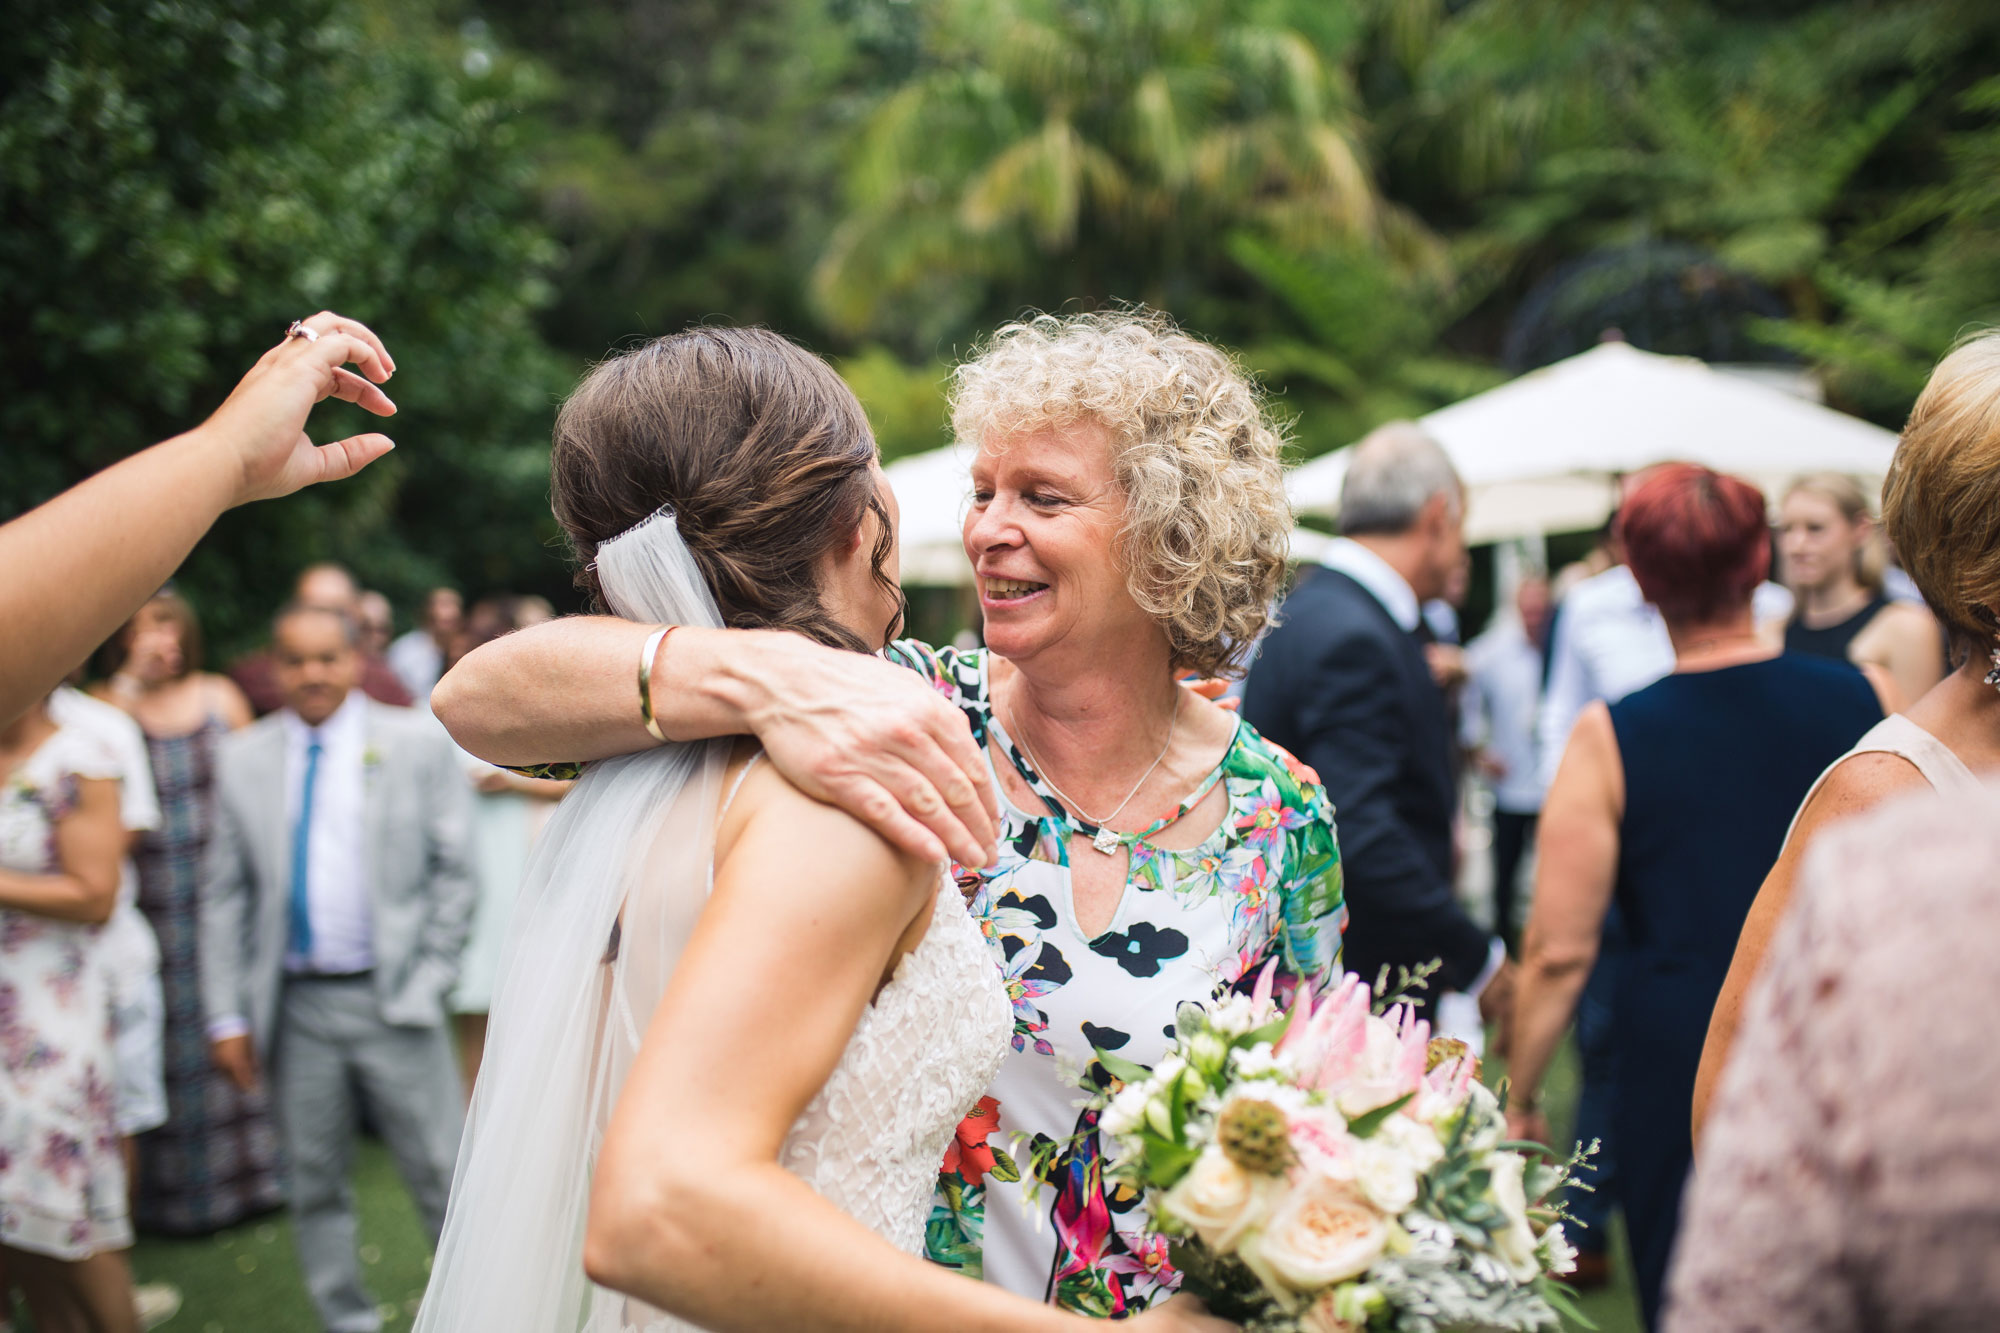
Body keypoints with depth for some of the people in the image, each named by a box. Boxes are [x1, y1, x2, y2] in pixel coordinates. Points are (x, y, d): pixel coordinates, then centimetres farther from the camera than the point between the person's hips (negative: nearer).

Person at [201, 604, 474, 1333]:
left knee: (445, 1177, 0)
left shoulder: (418, 743, 2)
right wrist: (227, 1014, 1)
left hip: (392, 999, -2)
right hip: (295, 1005, 2)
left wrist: (427, 981, -5)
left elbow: (453, 871, 2)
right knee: (315, 1186, 9)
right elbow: (224, 895, 7)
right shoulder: (243, 758, 7)